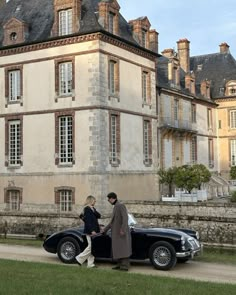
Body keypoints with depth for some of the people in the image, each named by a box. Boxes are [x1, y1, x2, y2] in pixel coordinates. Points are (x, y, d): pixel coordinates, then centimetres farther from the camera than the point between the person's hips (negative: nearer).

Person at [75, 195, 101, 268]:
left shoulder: (92, 209, 17)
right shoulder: (87, 209, -13)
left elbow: (99, 216, 13)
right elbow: (88, 221, -19)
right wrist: (92, 230, -22)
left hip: (93, 230, 10)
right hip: (90, 231, -10)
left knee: (91, 247, 9)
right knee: (91, 246, -8)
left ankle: (90, 264, 13)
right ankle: (79, 258, 4)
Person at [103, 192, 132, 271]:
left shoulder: (121, 205, -10)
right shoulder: (115, 207, 19)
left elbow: (125, 218, -21)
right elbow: (112, 221, 25)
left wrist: (123, 229, -28)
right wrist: (105, 230, 27)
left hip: (122, 232, -10)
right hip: (116, 233, 10)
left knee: (124, 248, -10)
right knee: (118, 249, 9)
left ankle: (125, 266, -12)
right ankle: (120, 264, 12)